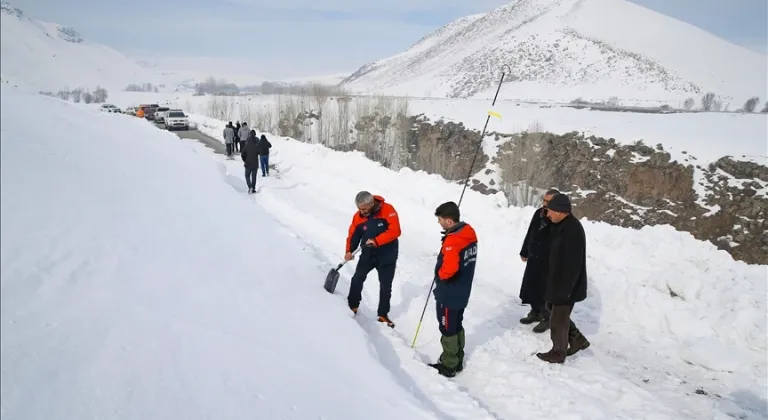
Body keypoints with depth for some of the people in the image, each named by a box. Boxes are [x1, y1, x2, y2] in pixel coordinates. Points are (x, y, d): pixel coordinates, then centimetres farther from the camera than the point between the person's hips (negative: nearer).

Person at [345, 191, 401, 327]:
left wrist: (376, 241, -33)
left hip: (387, 256, -3)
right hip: (368, 254, 3)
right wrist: (349, 251, -21)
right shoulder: (358, 216, -9)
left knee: (385, 286, 6)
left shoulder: (387, 210, -21)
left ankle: (383, 314, 22)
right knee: (357, 279, 1)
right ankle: (352, 306, 24)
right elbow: (353, 235, -4)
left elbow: (395, 231, -27)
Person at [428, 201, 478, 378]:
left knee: (448, 329, 7)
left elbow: (449, 268, -35)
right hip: (462, 292, 9)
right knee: (457, 326, 21)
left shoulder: (452, 240, -27)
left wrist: (440, 274, -15)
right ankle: (457, 361, 34)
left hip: (448, 294, -9)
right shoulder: (469, 233, 2)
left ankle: (448, 366, 20)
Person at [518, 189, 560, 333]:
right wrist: (524, 252, 18)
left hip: (548, 261, -8)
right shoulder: (538, 213, 4)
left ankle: (547, 318, 20)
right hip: (533, 258, 8)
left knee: (545, 290, 2)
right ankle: (536, 312, 36)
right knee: (530, 287, 18)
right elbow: (530, 233, 14)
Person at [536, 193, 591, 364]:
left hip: (567, 285, -10)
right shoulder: (560, 225, 6)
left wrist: (565, 290, -25)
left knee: (558, 319, 5)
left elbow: (574, 265, -28)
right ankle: (577, 339, 36)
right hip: (557, 281, 10)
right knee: (555, 311, 23)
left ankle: (558, 353, 23)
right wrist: (552, 284, 21)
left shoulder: (573, 230, -26)